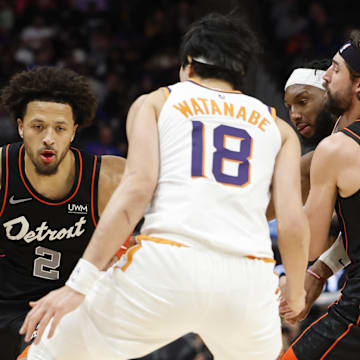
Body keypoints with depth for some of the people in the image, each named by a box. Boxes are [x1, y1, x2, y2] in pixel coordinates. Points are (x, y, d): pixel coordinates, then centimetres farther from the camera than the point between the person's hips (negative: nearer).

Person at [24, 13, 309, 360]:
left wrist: (80, 282, -5)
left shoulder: (157, 101, 17)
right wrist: (296, 291, 29)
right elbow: (293, 224, 10)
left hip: (167, 266, -2)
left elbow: (136, 189, 0)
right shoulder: (278, 127, 22)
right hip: (247, 283, 3)